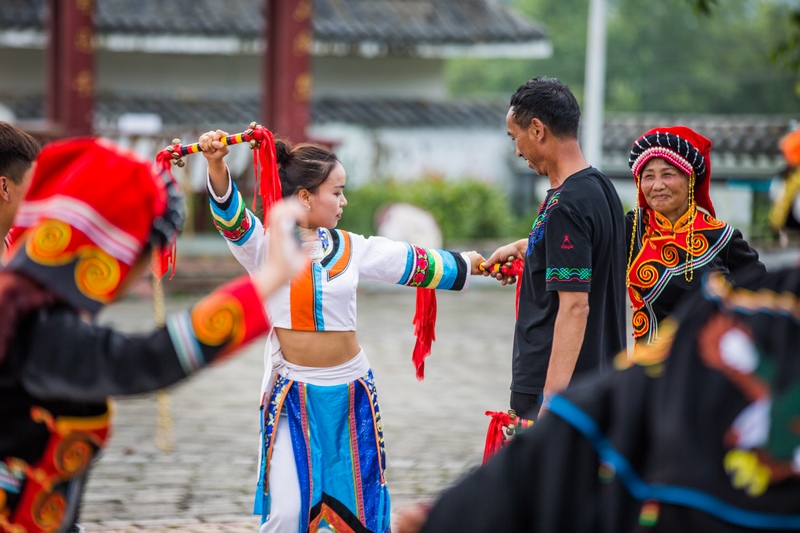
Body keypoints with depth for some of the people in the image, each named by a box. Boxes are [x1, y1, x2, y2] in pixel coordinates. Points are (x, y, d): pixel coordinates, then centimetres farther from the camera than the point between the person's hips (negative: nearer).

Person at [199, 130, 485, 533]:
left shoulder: (350, 248, 8)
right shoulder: (265, 246, -6)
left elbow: (416, 263, 19)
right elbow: (231, 216, -24)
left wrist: (465, 266, 28)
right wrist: (217, 166, -43)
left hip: (351, 390, 4)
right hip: (293, 392, -4)